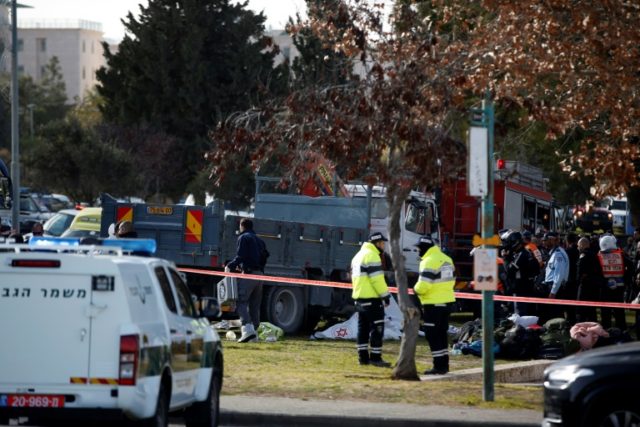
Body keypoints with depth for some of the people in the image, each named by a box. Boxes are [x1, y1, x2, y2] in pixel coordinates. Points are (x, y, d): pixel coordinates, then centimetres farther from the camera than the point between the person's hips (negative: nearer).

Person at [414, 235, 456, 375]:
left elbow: (423, 285, -23)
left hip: (433, 304, -9)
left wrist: (416, 289, -4)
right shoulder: (446, 259, 13)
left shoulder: (429, 261, -17)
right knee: (441, 334, 17)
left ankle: (439, 366, -5)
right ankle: (444, 364, 20)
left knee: (433, 335, -3)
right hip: (446, 302, 9)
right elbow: (452, 280, 16)